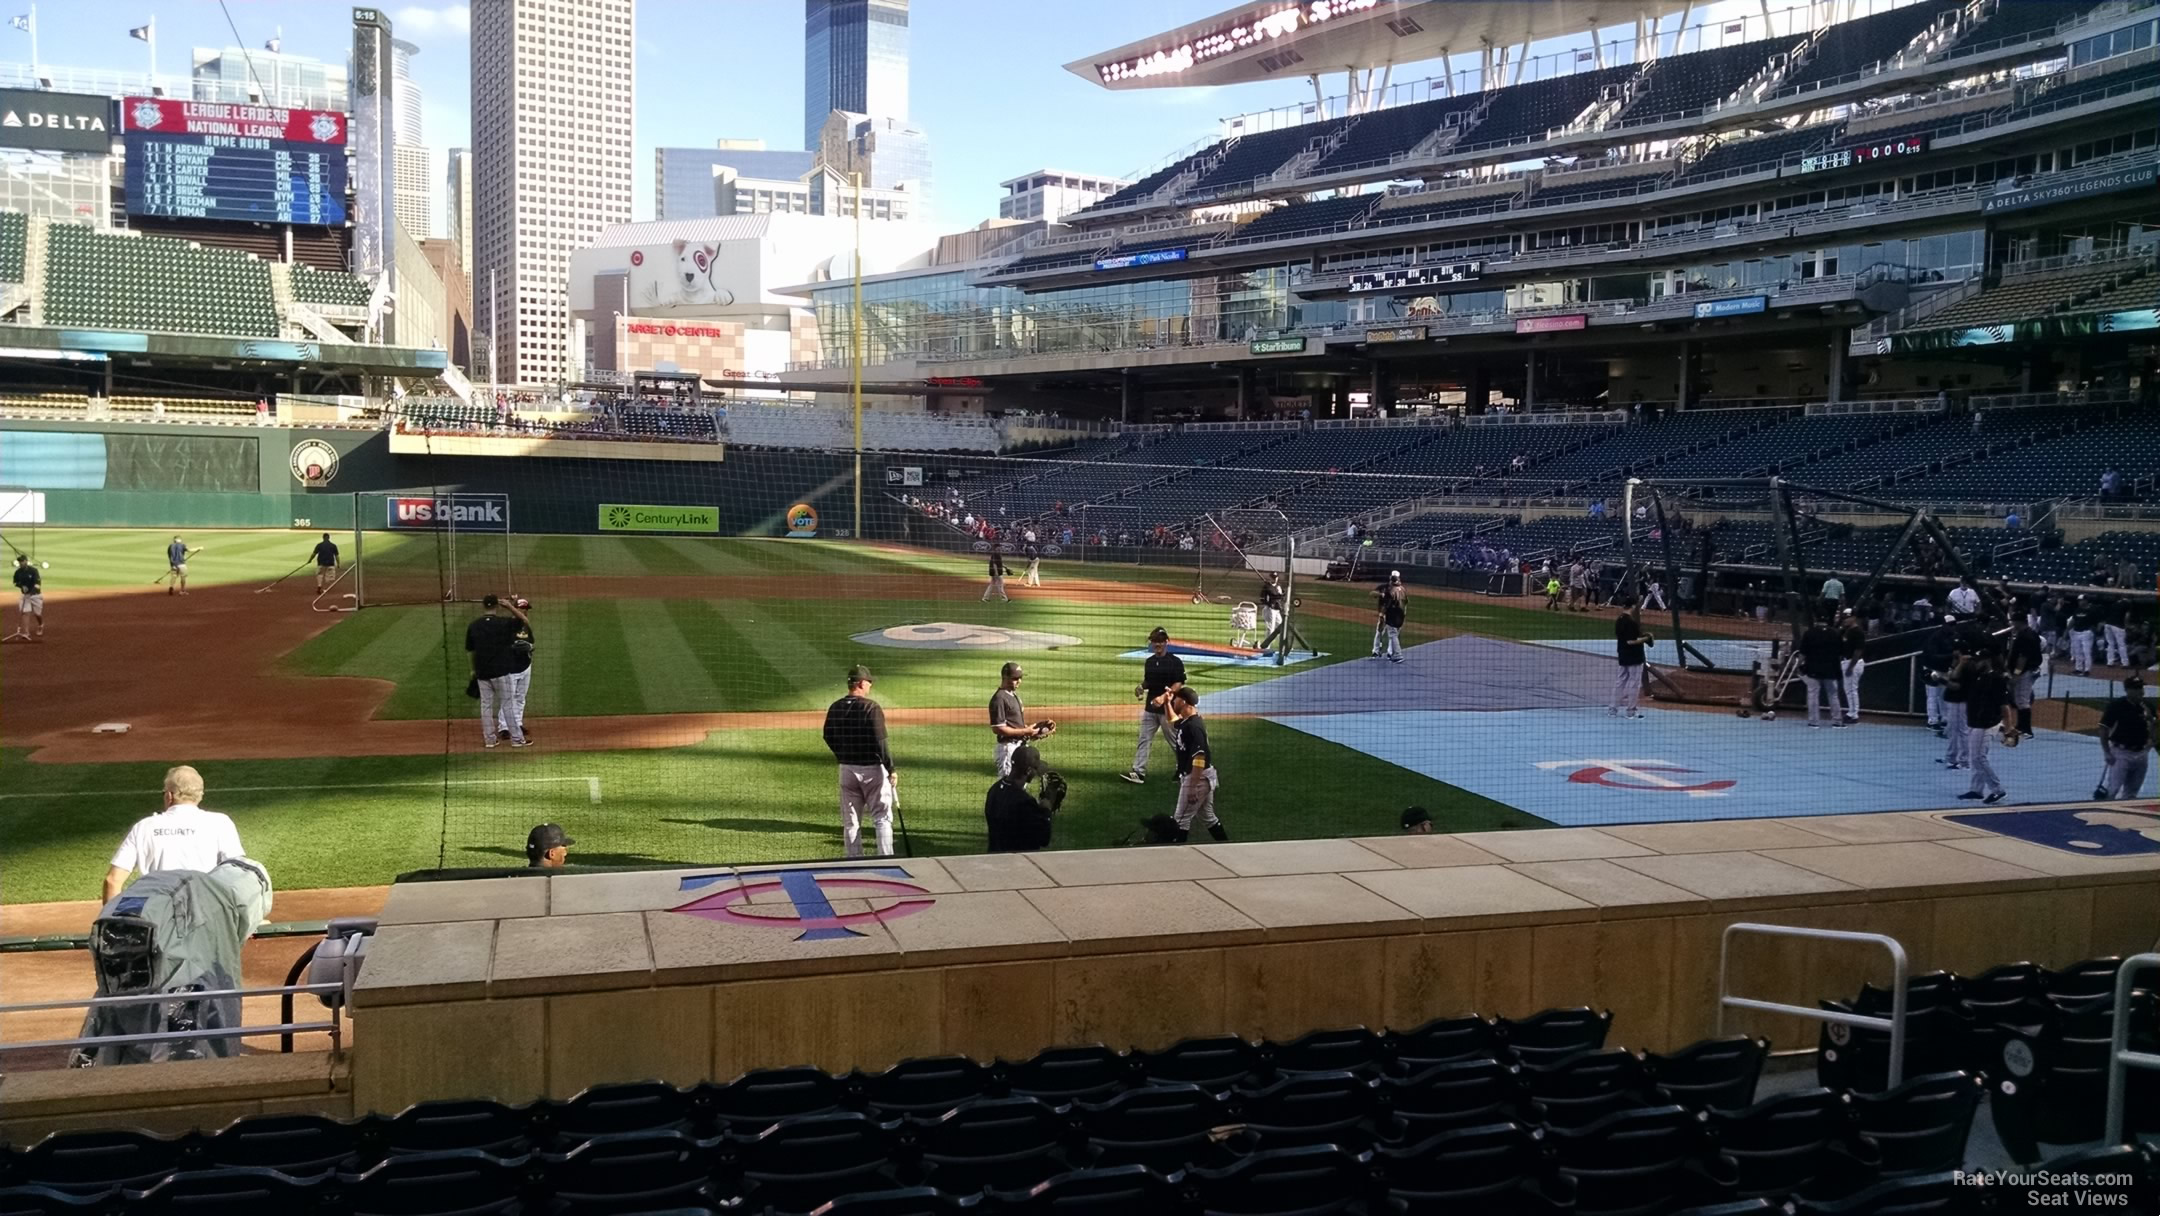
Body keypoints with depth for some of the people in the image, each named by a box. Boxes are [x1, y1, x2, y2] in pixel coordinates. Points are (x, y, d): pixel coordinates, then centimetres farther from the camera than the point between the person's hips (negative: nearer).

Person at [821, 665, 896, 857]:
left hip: (846, 769, 5)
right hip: (872, 769, -5)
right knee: (882, 818, 5)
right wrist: (891, 769, -13)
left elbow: (828, 738, 10)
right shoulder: (871, 708, -15)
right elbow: (880, 742, -18)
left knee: (850, 822, 11)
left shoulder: (834, 708, 2)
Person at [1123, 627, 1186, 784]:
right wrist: (1141, 687, -2)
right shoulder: (1149, 662, 12)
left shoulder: (1175, 662, -9)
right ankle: (1139, 771, 2)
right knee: (1144, 739, 2)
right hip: (1150, 707, 6)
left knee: (1175, 741, 3)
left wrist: (1164, 696, -25)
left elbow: (1179, 684, -13)